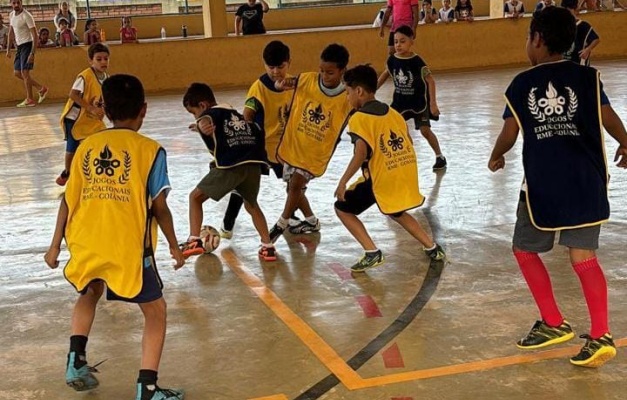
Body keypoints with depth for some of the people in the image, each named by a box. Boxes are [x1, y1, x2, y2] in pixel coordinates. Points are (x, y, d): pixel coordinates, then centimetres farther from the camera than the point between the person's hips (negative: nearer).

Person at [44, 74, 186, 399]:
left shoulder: (87, 146, 7)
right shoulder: (149, 150, -4)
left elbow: (68, 200, 8)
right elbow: (159, 207, -5)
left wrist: (55, 246, 16)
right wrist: (174, 246, 9)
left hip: (85, 244, 4)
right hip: (129, 248, -4)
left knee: (89, 294, 34)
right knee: (155, 311, 12)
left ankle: (76, 361, 25)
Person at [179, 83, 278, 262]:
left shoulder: (212, 113, 7)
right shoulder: (236, 113, 30)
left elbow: (204, 121, -19)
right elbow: (258, 132, 34)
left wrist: (203, 126, -41)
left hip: (231, 166, -6)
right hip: (253, 163, 6)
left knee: (195, 197, 14)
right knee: (251, 204, 30)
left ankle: (194, 241, 5)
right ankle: (268, 247, 22)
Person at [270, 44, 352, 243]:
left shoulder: (347, 99, -17)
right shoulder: (307, 79, -11)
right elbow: (283, 84, -3)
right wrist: (282, 84, -25)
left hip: (316, 152, -4)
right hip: (292, 144, 4)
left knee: (295, 184, -16)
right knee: (293, 187, 16)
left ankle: (281, 224, 5)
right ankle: (311, 221, 38)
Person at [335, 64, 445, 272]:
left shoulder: (359, 118, -11)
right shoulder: (392, 112, 11)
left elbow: (360, 154, -22)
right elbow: (408, 141, 16)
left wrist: (342, 182, -18)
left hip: (381, 177, -7)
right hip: (406, 172, 7)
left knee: (343, 208, 10)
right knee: (396, 212, 33)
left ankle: (372, 252, 0)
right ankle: (432, 247, 28)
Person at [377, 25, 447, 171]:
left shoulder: (417, 61, -22)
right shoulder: (392, 60, -9)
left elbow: (430, 81, -19)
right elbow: (386, 73, 11)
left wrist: (433, 103, -24)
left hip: (419, 101, -4)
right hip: (400, 100, 5)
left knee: (425, 130, -4)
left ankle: (440, 156, 13)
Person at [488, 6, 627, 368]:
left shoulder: (521, 84, 2)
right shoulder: (588, 77, 3)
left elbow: (509, 135, 3)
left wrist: (496, 158, 23)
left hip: (542, 184, -2)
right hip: (585, 181, 2)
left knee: (525, 250, 17)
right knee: (584, 257, 5)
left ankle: (555, 324, 17)